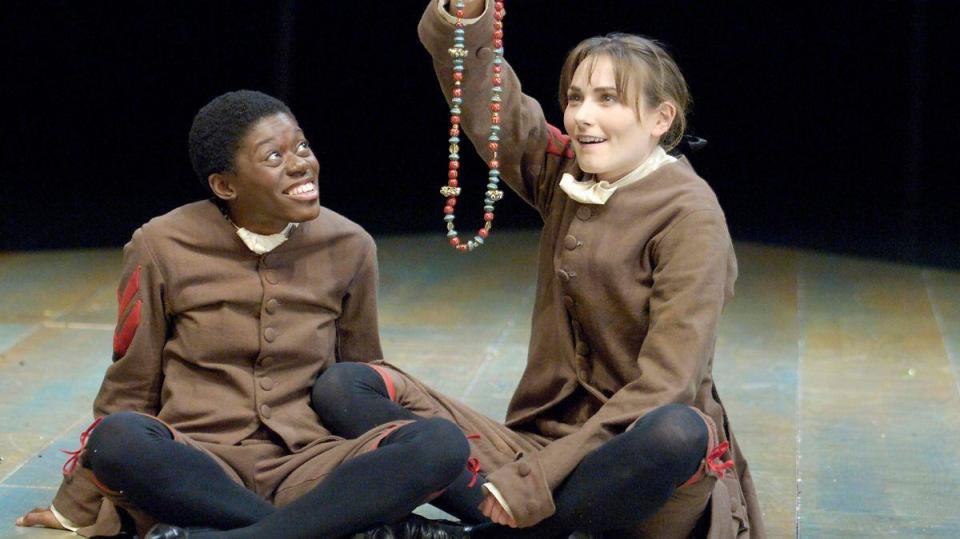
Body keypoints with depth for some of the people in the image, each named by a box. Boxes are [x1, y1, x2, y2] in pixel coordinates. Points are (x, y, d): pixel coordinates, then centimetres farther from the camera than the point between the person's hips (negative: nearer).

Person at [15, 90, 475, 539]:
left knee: (442, 444, -27)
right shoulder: (162, 248, 0)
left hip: (306, 465, 2)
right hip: (194, 470, -1)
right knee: (117, 438, -36)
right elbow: (130, 387, 9)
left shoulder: (349, 247, 5)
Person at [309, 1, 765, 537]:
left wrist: (536, 480, -22)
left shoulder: (689, 215, -10)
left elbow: (662, 387, -17)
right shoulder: (565, 176, 9)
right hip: (544, 434, 5)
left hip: (633, 455, -5)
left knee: (677, 432, -42)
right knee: (343, 387, -8)